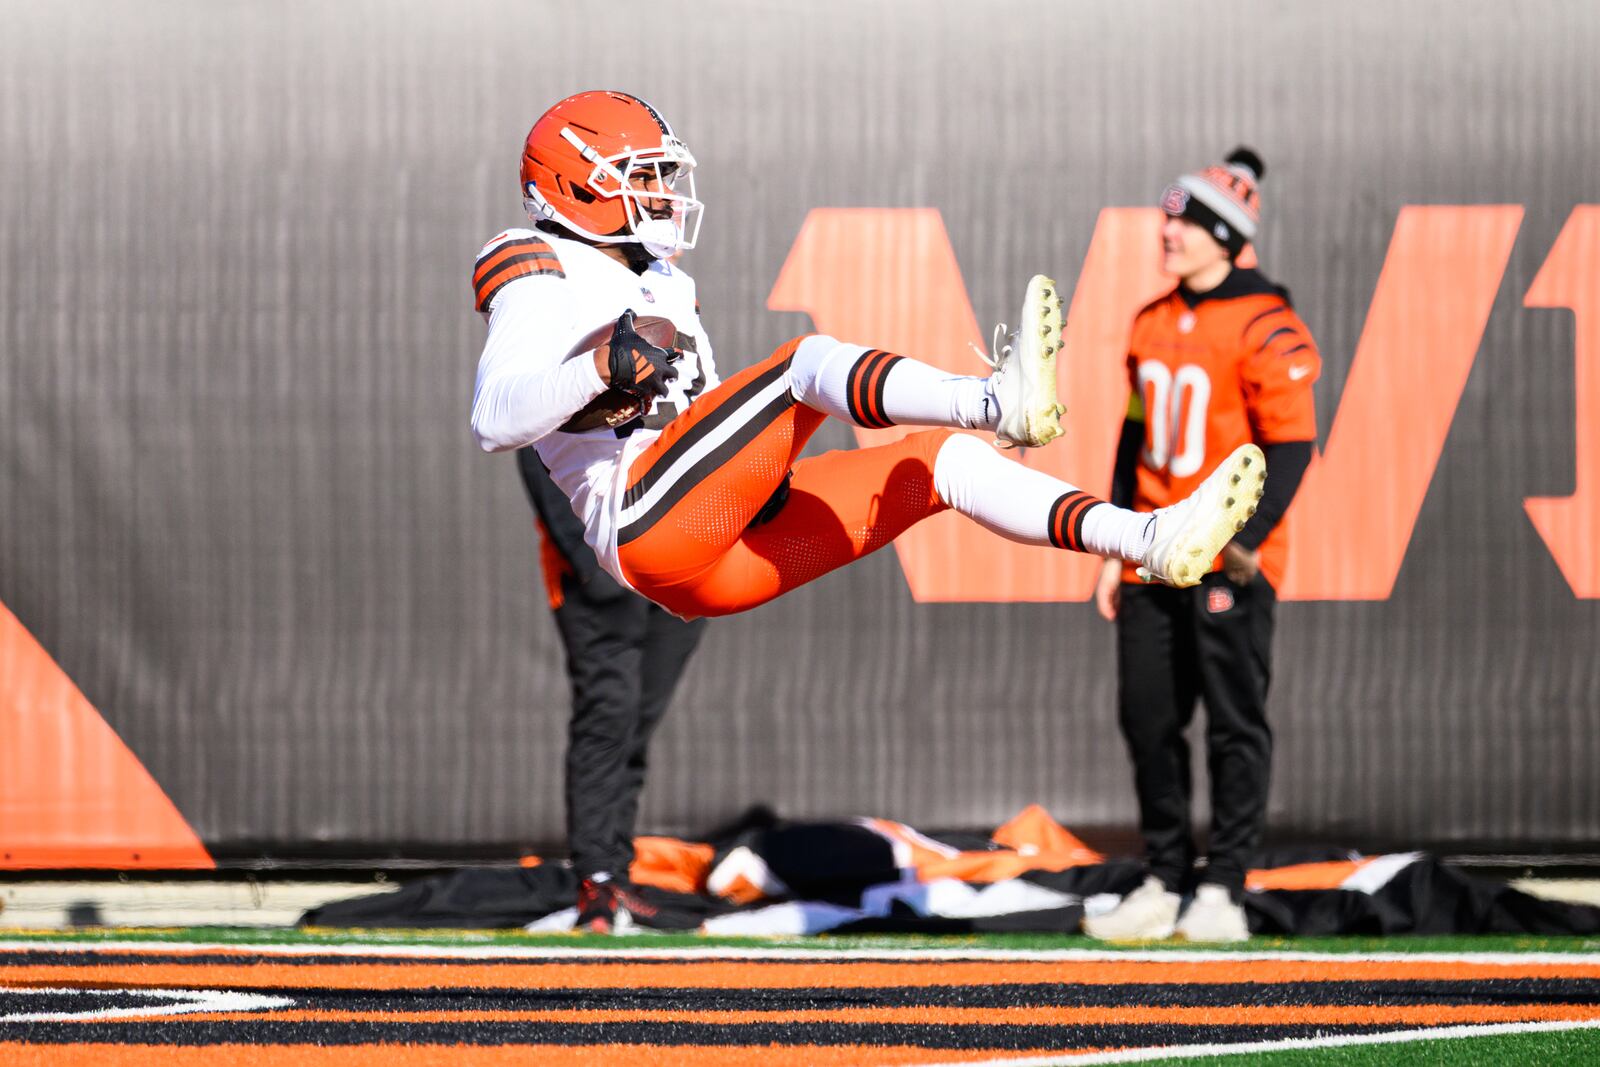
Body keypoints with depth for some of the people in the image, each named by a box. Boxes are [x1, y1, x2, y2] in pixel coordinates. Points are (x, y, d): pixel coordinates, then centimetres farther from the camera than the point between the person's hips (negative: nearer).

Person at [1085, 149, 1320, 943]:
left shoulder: (1264, 327, -10)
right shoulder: (1153, 324, 13)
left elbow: (1291, 445, -13)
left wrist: (1243, 544, -20)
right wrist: (1117, 549, 15)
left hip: (1228, 560, -7)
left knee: (1234, 723, -4)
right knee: (1147, 719, 7)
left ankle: (1222, 892, 0)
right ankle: (1163, 885, 15)